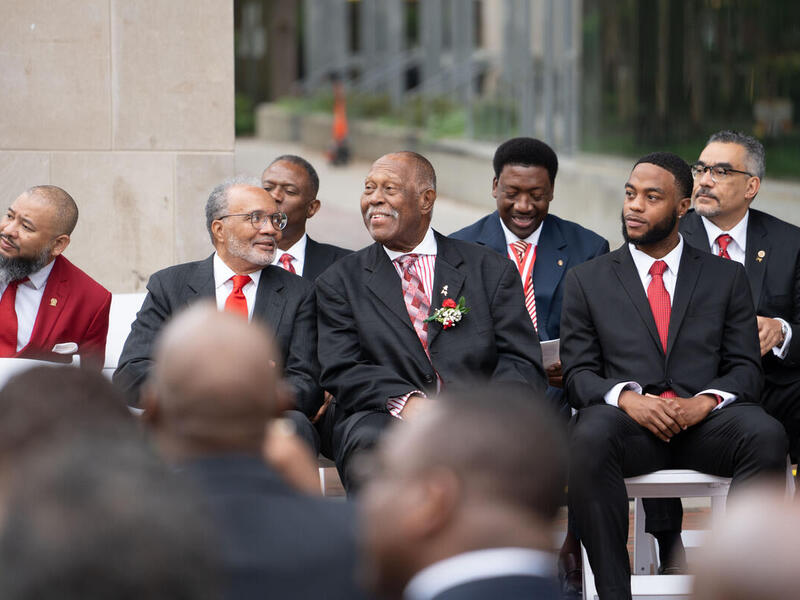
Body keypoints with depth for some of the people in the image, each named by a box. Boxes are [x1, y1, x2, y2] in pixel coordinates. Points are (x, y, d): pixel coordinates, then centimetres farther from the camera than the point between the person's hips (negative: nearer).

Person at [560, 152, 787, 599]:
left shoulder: (726, 277, 17)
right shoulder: (587, 280, 16)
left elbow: (746, 368, 10)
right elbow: (579, 373, 8)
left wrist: (705, 401, -13)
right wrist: (627, 397, -14)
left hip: (705, 417, 1)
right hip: (627, 420, -1)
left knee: (767, 436, -33)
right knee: (589, 440, -37)